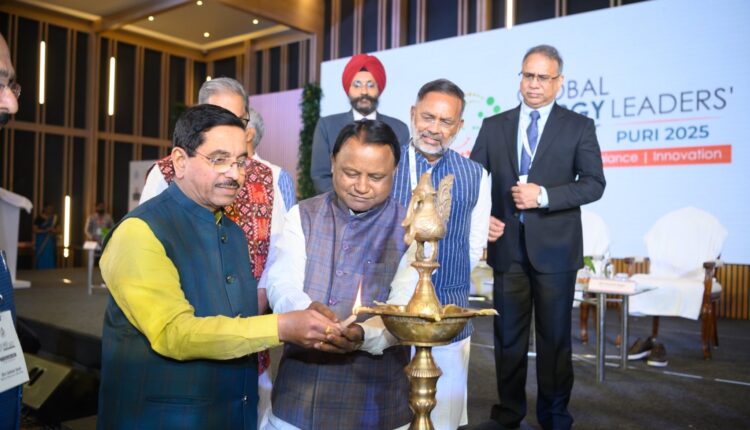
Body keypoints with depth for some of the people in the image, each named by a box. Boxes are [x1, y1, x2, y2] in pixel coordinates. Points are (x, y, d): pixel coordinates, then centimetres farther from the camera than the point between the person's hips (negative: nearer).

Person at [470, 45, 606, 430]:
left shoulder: (579, 127, 3)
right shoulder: (494, 126, 9)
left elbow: (594, 183, -5)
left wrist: (544, 195, -18)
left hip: (555, 247, -2)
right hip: (507, 246, 2)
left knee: (555, 336, 9)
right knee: (508, 335, 11)